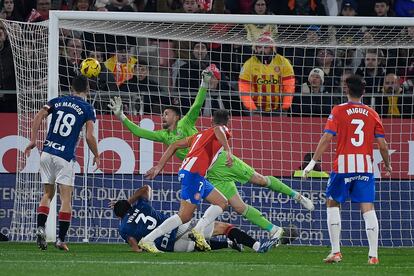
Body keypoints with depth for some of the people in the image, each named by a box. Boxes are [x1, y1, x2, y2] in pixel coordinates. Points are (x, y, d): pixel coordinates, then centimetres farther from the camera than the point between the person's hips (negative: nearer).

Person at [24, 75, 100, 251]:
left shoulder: (57, 101, 11)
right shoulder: (87, 109, 1)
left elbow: (38, 117, -1)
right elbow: (89, 137, -7)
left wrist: (33, 141, 2)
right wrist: (96, 156, 8)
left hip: (47, 153, 4)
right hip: (65, 157, -4)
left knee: (48, 194, 15)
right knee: (66, 198, 0)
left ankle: (40, 228, -5)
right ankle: (61, 240, -5)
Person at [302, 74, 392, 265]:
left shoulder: (338, 111, 0)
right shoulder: (372, 114, 8)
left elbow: (326, 139, -7)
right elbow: (382, 144, 7)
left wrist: (313, 162, -5)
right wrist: (387, 165, 23)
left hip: (343, 165, -2)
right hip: (366, 165, 2)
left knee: (332, 203, 13)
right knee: (368, 208, 0)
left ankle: (335, 251, 6)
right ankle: (373, 255, -7)